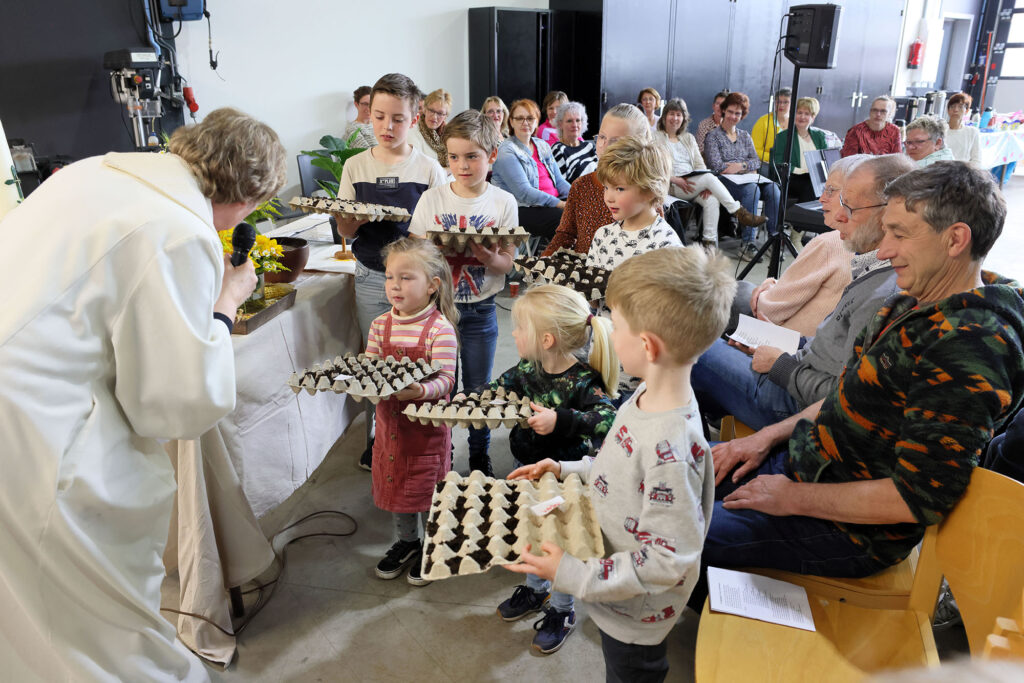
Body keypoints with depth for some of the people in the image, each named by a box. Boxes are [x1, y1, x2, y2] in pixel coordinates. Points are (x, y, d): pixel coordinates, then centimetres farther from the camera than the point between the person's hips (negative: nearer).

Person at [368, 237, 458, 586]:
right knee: (394, 481, 20)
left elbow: (445, 380, -22)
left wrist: (421, 390, -40)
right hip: (390, 418, 6)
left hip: (428, 423, -5)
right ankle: (405, 542, 43)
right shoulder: (380, 325, 0)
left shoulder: (440, 329, -17)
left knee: (427, 486, 9)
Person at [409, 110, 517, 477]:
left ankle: (480, 457, 31)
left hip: (480, 310, 0)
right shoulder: (431, 199, -2)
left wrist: (488, 257, -25)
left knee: (478, 389, 11)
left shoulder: (503, 202, -3)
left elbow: (507, 263, -4)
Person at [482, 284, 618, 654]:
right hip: (526, 470, 7)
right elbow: (496, 389, 5)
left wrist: (560, 420, -50)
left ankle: (561, 610, 40)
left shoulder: (583, 381, -30)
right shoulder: (528, 369, -9)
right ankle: (535, 589, 54)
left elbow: (608, 418, -43)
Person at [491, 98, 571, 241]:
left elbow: (559, 181, 18)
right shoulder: (506, 151, -5)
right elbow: (524, 193, -15)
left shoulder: (542, 146, 19)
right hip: (524, 209, -7)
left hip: (554, 202, 7)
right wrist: (560, 204, -21)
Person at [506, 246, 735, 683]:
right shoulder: (650, 397, -11)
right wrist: (567, 471, 2)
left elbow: (666, 561, -31)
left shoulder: (671, 449, -40)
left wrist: (575, 576, -28)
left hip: (634, 613, -7)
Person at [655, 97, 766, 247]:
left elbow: (699, 164, 16)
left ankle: (709, 242, -28)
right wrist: (675, 180, -18)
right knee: (709, 177, -29)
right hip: (672, 186, -5)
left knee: (712, 200, -28)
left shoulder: (688, 138, 24)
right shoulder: (656, 138, 7)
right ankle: (740, 213, -27)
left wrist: (705, 185, -5)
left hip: (692, 183, 5)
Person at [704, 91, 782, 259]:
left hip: (747, 177, 5)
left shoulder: (745, 136, 24)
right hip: (725, 180, -5)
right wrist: (747, 167, -5)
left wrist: (741, 166, -9)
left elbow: (757, 162, 13)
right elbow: (716, 166, -7)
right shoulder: (713, 136, 7)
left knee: (773, 189, -26)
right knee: (752, 189, -36)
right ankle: (748, 243, -37)